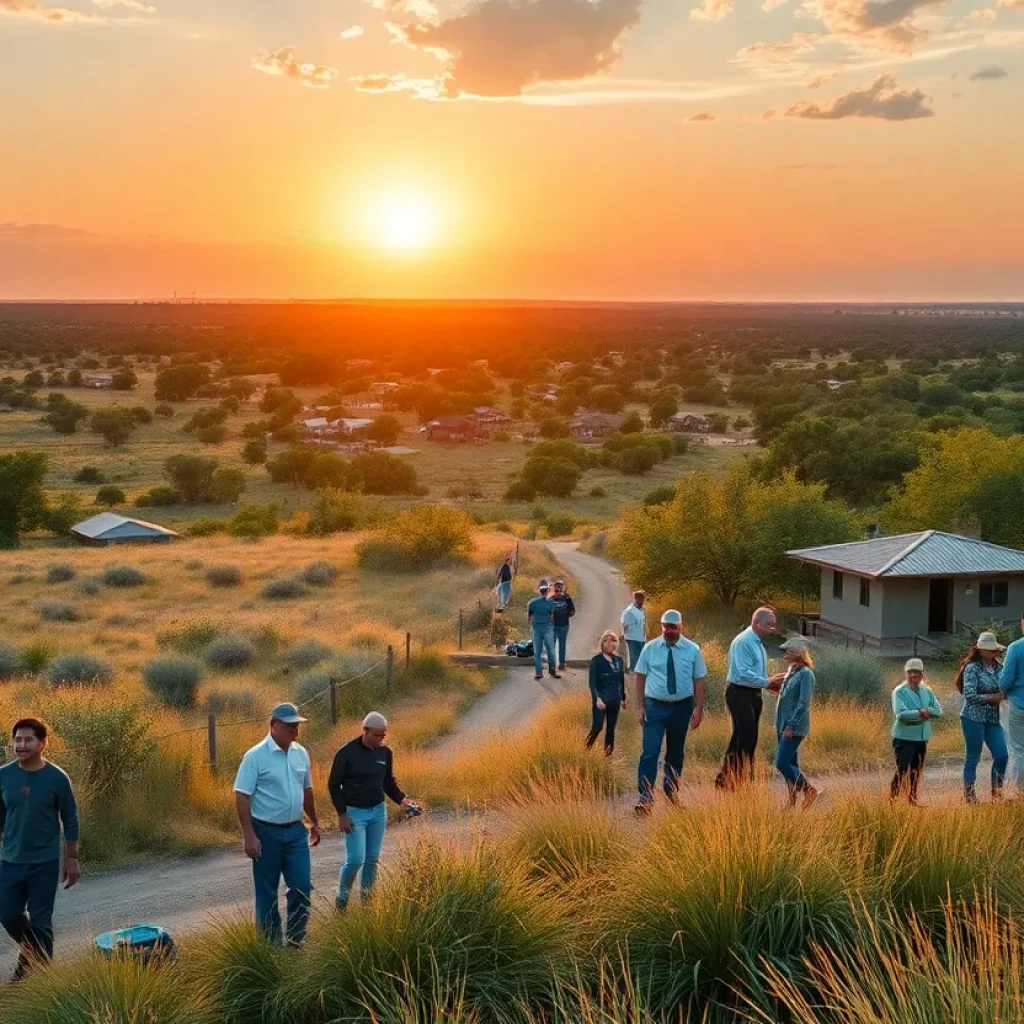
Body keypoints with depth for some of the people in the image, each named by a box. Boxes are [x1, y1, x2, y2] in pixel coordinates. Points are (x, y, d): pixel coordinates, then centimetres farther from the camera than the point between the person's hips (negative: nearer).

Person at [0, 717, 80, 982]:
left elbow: (70, 820, -3)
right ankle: (30, 952, 40)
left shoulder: (56, 778, -11)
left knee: (40, 921, 2)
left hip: (44, 862, -3)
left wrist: (72, 859, -3)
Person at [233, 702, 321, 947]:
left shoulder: (301, 753, 5)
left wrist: (314, 823, 22)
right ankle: (271, 943, 18)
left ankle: (295, 938, 21)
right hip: (267, 832, -5)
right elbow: (242, 798, -14)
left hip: (296, 831, 5)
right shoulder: (256, 756, -13)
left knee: (302, 886, 4)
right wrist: (250, 836, -18)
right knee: (267, 892, 6)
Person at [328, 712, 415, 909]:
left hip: (378, 811, 5)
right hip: (355, 813, -5)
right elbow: (334, 784, -9)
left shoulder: (385, 752, 2)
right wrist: (342, 814, -12)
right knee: (356, 859, -10)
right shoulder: (347, 752, -14)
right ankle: (341, 899, 11)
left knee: (373, 859, 8)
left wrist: (401, 799, -4)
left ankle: (366, 900, 19)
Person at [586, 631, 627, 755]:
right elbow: (592, 682, -11)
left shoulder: (618, 660, 7)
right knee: (597, 727, -10)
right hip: (601, 700, -5)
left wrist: (623, 698, 20)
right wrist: (597, 698, -22)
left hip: (614, 700, 5)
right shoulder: (596, 660, -7)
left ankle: (608, 754, 16)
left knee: (611, 729, 9)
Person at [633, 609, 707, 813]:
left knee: (676, 753, 14)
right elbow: (639, 676, 0)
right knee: (650, 752, -10)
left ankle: (671, 792, 30)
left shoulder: (692, 649, -2)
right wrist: (640, 706, -4)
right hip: (655, 706, -2)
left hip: (682, 707, 2)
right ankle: (645, 798, -9)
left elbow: (699, 679, 0)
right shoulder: (650, 648, -3)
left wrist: (698, 708, -6)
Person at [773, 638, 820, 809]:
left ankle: (808, 790, 2)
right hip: (784, 726, 9)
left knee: (782, 763, -12)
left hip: (794, 727, -9)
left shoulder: (805, 674, -13)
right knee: (790, 764, 11)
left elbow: (803, 703, -19)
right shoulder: (790, 672, 13)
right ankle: (793, 800, 16)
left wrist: (791, 726, -21)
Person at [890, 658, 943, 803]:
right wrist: (920, 712, -18)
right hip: (904, 738, -6)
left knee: (916, 771, 15)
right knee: (902, 770, -12)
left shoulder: (927, 691, 8)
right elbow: (900, 714, -21)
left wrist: (925, 711, -15)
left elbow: (938, 711, 0)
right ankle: (893, 799, -9)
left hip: (922, 738, 6)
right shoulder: (899, 692, -9)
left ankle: (912, 799, 27)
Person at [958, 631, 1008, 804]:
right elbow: (969, 695, -16)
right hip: (974, 717, -6)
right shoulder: (972, 668, -9)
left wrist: (1002, 696, -6)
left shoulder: (998, 668, 9)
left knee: (1002, 755, 1)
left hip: (993, 718, 6)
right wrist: (991, 697, -15)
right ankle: (969, 795, 11)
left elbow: (1004, 689, 16)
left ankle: (997, 793, 16)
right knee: (973, 757, 1)